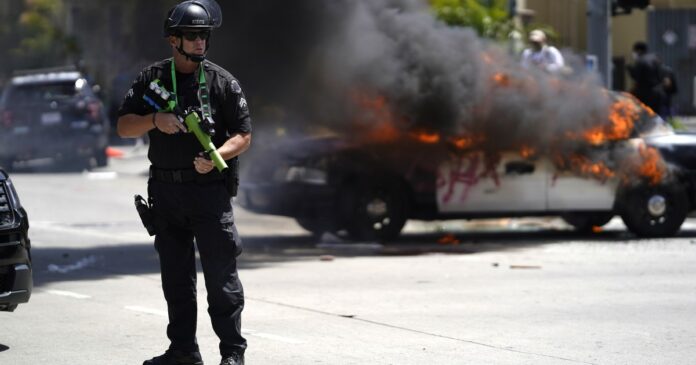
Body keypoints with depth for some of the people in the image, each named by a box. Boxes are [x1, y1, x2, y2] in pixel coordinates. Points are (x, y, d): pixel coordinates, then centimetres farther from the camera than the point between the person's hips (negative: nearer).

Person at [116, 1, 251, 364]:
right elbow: (124, 126, 3)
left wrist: (216, 157, -18)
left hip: (209, 188, -3)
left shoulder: (222, 81, -1)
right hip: (165, 191, 3)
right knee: (175, 273, 10)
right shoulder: (151, 78, 6)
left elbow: (243, 135, -1)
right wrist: (155, 120, -16)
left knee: (220, 271, -5)